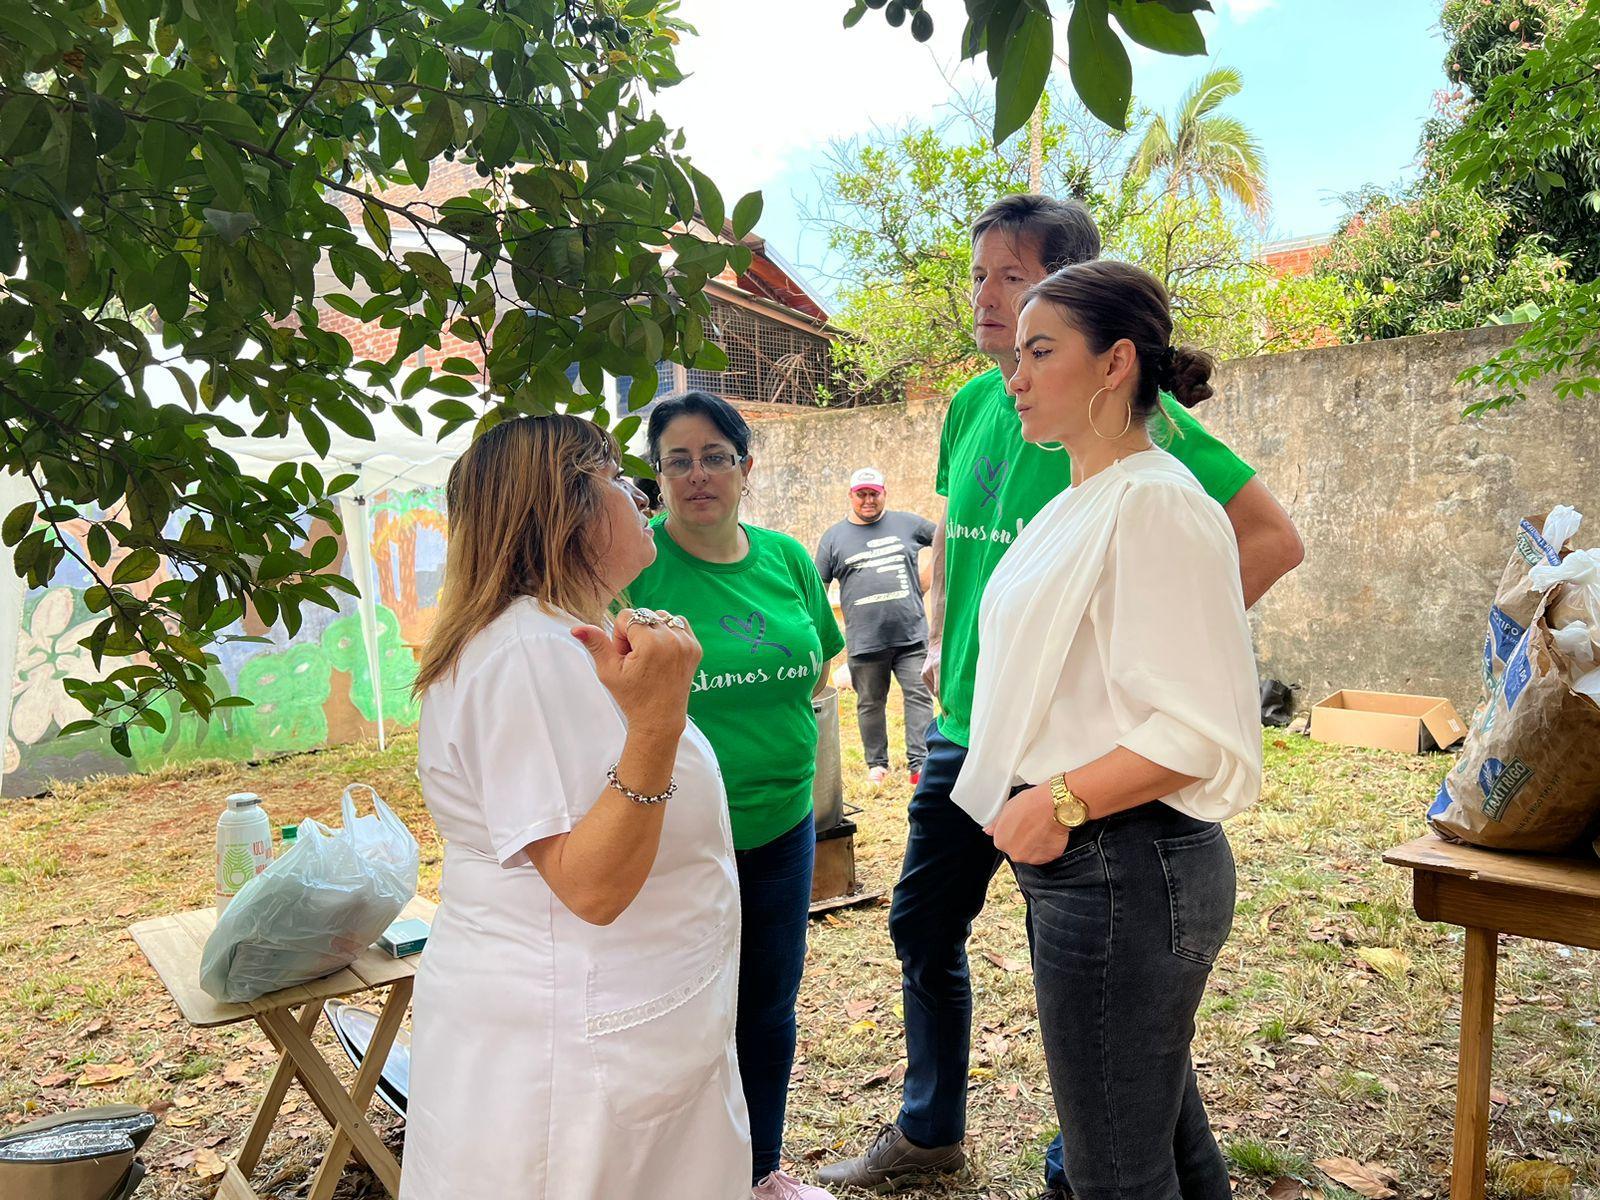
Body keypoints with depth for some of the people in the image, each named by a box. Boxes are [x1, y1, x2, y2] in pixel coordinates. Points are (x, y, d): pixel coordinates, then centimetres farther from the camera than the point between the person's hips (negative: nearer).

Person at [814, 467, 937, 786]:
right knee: (870, 704, 10)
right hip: (865, 640, 1)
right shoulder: (834, 538, 8)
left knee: (919, 696, -5)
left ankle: (919, 763, -3)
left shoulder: (907, 524, 7)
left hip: (911, 635, 0)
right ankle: (876, 763, 23)